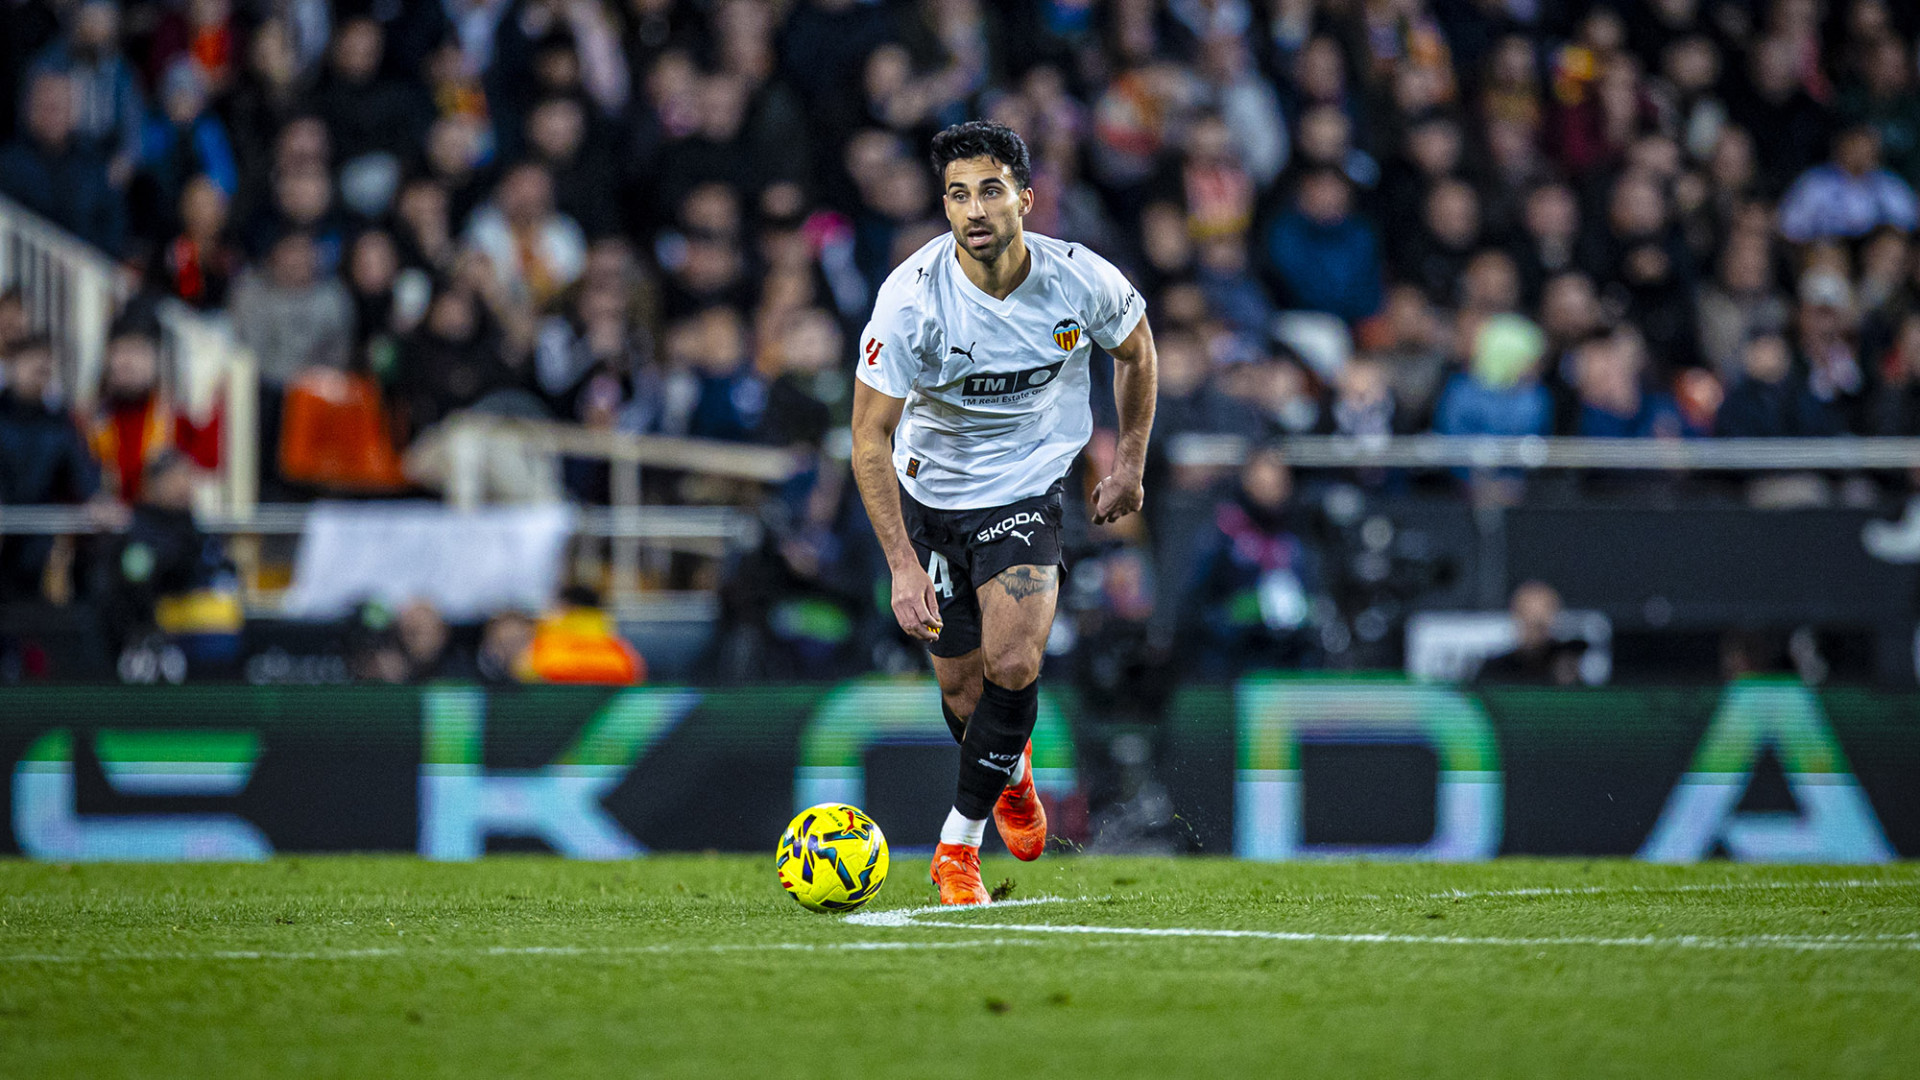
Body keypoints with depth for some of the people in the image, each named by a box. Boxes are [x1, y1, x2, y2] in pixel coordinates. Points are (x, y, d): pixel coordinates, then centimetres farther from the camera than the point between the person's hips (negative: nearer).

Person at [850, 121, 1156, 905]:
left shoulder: (1082, 281, -19)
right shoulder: (911, 298, -26)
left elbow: (1135, 348, 6)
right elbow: (870, 437, -22)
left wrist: (1129, 463, 9)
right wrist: (901, 565, -29)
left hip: (1028, 490, 0)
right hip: (929, 493, 0)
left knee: (1013, 664, -21)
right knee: (962, 684, 7)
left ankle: (959, 845, -4)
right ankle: (1010, 773, 44)